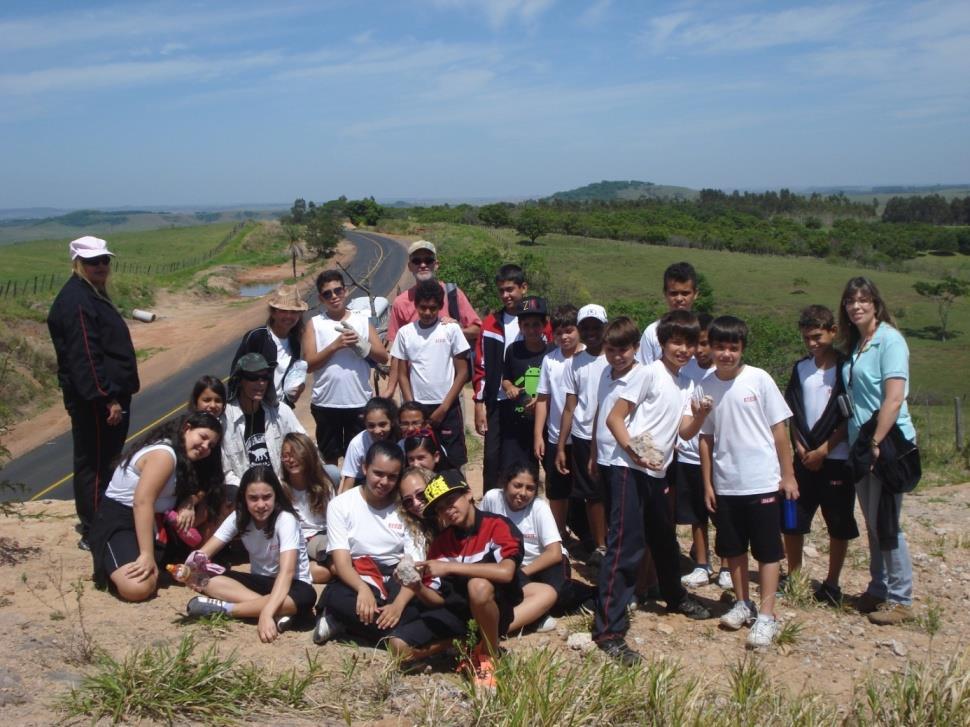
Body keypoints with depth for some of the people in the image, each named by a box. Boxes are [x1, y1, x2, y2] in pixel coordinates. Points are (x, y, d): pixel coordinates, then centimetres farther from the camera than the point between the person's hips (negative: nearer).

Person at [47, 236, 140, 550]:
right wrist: (107, 398, -24)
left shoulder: (94, 294, 16)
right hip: (93, 400, -10)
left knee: (103, 461, 18)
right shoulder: (76, 301, -17)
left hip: (108, 395, 10)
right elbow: (84, 357, -23)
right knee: (93, 464, -2)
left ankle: (94, 522, 31)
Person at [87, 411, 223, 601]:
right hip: (117, 521, -10)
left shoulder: (184, 459, 11)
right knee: (138, 588, -31)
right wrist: (147, 555, -34)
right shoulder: (163, 453, -20)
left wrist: (190, 502, -17)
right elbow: (142, 502, -29)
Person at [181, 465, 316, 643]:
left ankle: (225, 608, -28)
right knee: (209, 580, -21)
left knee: (305, 597, -39)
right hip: (260, 582, 5)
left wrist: (266, 613, -49)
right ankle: (277, 613, -30)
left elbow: (287, 571, -36)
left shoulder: (286, 520, -23)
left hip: (289, 584, -4)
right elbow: (205, 552, -11)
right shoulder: (239, 518, -8)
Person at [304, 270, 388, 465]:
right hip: (326, 403, 0)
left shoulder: (363, 321, 5)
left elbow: (383, 357, 0)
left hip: (360, 403, 1)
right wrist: (336, 345, -16)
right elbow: (309, 365, -6)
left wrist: (360, 343, -16)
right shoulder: (315, 324, 1)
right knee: (329, 458, 12)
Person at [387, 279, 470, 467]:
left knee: (454, 463, 2)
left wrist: (444, 408, -6)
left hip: (447, 408, -1)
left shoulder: (451, 330, -2)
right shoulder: (405, 333, 3)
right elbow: (403, 375, 7)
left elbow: (462, 372, -1)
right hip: (417, 408, 2)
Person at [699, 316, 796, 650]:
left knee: (767, 549, 3)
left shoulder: (759, 379, -8)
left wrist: (788, 475, -4)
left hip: (762, 482, -3)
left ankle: (766, 616, 11)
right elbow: (705, 438, 6)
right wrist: (707, 483, 6)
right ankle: (743, 604, 30)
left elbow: (779, 429, -4)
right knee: (732, 548, 14)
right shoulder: (706, 387, 1)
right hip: (725, 484, 4)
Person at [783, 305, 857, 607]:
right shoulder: (800, 369, 8)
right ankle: (793, 578, 21)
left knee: (839, 525, 5)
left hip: (837, 459, -4)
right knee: (791, 520, 5)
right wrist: (801, 448, -2)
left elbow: (849, 417, -9)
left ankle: (832, 584, 18)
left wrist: (823, 450, -11)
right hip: (805, 458, 4)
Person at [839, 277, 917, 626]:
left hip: (888, 443, -8)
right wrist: (859, 444, 9)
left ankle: (900, 600, 10)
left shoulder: (889, 339, -11)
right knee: (872, 523, 15)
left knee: (886, 524, -2)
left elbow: (894, 398, -19)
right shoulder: (853, 345, 13)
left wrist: (876, 443, -20)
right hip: (861, 445, 8)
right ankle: (878, 590, 26)